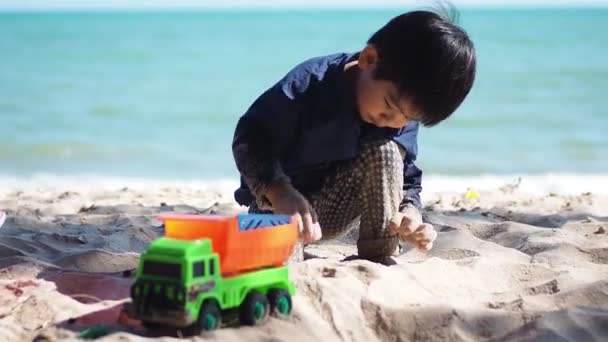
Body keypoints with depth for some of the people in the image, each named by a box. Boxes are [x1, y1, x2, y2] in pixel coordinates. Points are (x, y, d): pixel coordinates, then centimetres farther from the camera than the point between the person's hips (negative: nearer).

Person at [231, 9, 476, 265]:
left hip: (335, 213, 4)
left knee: (385, 151, -23)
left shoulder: (404, 116, -11)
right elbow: (249, 140, -28)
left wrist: (409, 214, -26)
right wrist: (281, 194, -43)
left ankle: (378, 256, -14)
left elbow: (407, 179, -2)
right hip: (281, 204, -4)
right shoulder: (310, 84, -27)